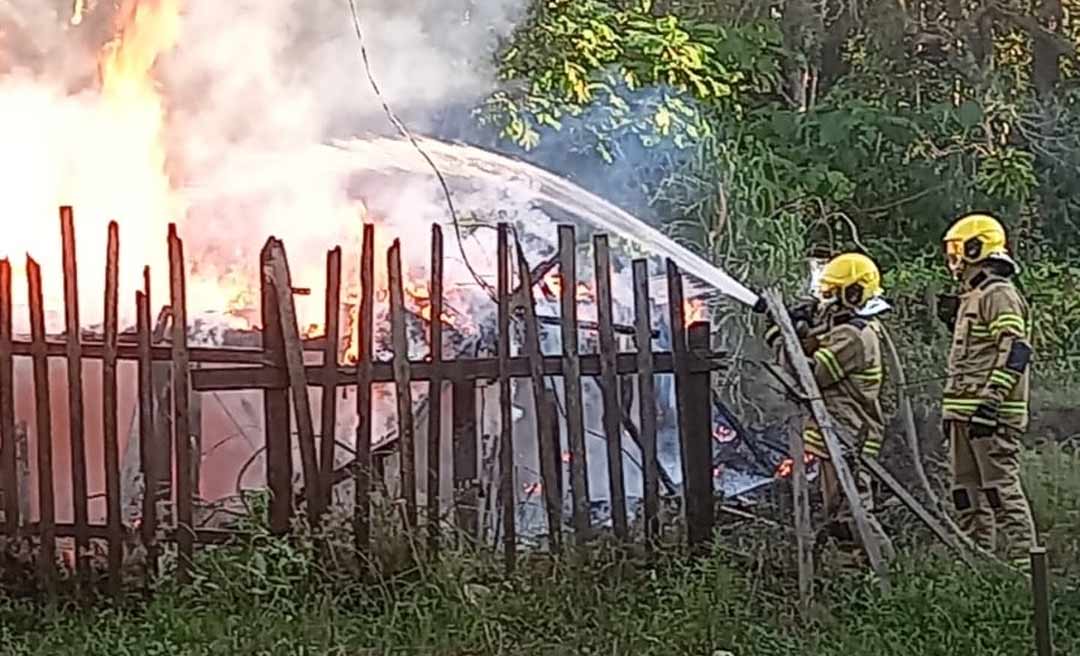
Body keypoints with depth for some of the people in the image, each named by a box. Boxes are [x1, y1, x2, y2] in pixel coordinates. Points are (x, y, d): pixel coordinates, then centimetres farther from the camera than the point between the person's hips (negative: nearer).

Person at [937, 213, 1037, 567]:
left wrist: (991, 400, -27)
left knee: (1002, 488, -11)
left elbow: (1015, 351, -20)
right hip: (965, 413, 10)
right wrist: (953, 321, 19)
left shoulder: (999, 295, -10)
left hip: (990, 414, -10)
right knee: (967, 490, 12)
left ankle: (1021, 561, -10)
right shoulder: (972, 297, 21)